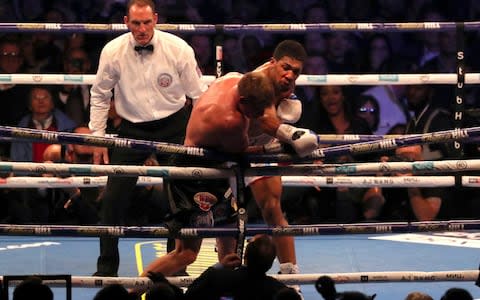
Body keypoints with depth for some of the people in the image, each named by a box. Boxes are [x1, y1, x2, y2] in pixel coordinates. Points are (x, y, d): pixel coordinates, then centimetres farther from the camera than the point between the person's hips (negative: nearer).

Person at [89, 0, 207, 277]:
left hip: (174, 125, -1)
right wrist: (98, 139, 2)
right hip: (132, 129, 1)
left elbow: (199, 95, -4)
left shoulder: (178, 49, -14)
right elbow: (100, 96, 3)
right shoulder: (113, 52, -12)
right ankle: (107, 266, 10)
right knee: (113, 199, -4)